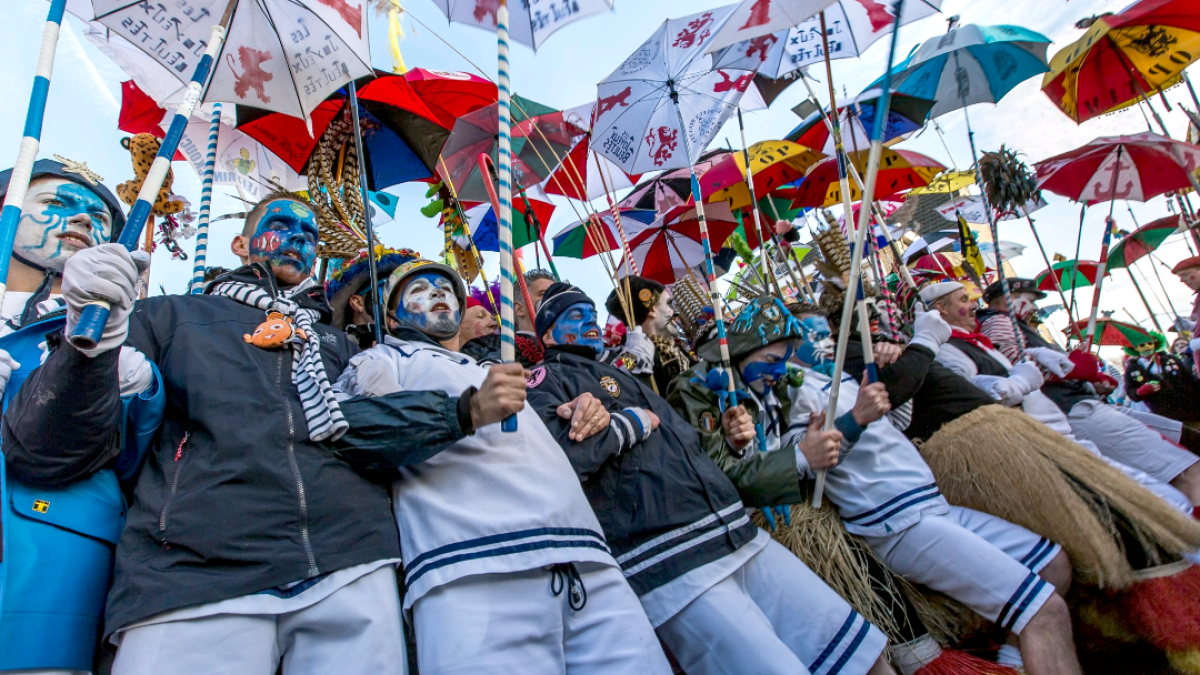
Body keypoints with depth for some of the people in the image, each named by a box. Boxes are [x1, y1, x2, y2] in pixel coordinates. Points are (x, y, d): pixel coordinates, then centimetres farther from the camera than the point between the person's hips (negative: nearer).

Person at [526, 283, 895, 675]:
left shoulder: (622, 376, 25)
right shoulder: (548, 379, 1)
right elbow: (558, 453, -21)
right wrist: (634, 420, -7)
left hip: (742, 539, 8)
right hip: (671, 570, -8)